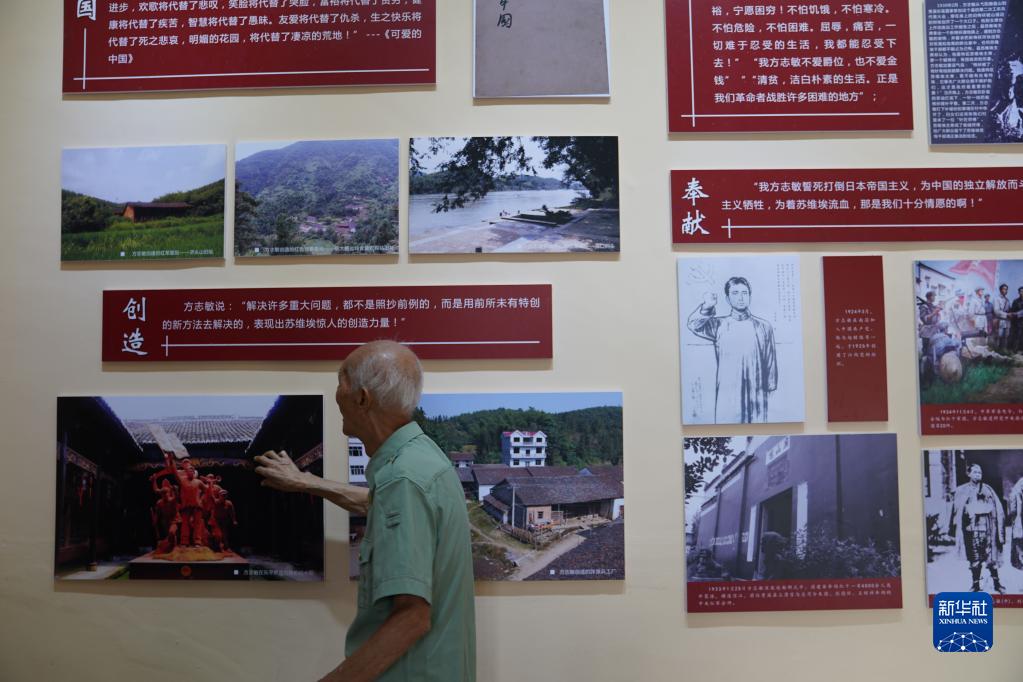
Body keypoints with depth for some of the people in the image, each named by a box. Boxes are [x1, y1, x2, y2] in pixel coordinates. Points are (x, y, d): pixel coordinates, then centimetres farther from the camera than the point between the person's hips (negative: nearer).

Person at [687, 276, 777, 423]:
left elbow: (771, 361, 9)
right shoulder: (719, 325, 5)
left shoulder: (763, 326, 6)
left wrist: (770, 388, 6)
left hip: (756, 395, 1)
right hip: (726, 396, 0)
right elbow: (693, 325, -10)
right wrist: (707, 307, -24)